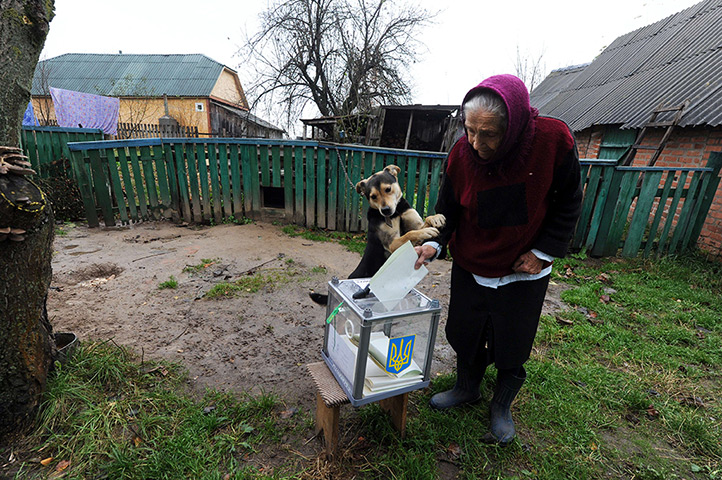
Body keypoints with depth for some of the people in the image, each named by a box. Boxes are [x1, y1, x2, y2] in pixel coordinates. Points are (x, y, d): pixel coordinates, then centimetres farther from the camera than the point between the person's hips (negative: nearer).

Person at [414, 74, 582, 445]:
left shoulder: (554, 139, -20)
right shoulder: (461, 153, -16)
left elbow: (568, 203, -5)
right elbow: (448, 210, -6)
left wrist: (545, 251, -11)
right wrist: (434, 244, -23)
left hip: (524, 271, -1)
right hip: (470, 266, 2)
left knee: (511, 347, 12)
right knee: (464, 334, 16)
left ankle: (502, 407, 41)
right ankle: (467, 388, 46)